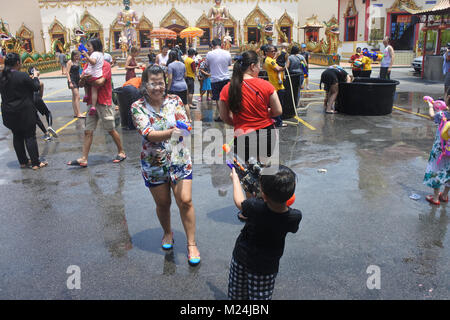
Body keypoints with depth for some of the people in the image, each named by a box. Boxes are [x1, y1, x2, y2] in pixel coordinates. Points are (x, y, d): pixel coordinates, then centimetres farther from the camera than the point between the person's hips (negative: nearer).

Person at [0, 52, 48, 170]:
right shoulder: (22, 76, -18)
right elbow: (36, 87, -8)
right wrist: (35, 77, 10)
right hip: (25, 112, -6)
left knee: (17, 137, 15)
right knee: (30, 136, 0)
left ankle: (23, 161, 24)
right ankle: (35, 163, 4)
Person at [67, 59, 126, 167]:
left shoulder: (105, 64, -7)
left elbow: (100, 82, -20)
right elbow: (80, 83, 9)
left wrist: (88, 79, -5)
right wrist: (83, 79, -14)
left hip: (104, 103, -6)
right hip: (91, 102, 6)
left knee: (111, 130, 4)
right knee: (88, 131, 2)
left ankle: (121, 152, 22)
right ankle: (84, 159, 3)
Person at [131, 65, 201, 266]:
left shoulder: (174, 101, -1)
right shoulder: (138, 107, -7)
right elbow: (149, 134, -20)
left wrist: (181, 130, -34)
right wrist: (171, 132, -37)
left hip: (179, 160, 1)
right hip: (154, 164, 0)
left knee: (185, 201, -5)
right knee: (163, 204, 13)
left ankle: (191, 244, 10)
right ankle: (167, 233, 42)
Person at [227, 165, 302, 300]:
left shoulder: (255, 207, -30)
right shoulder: (295, 217, -26)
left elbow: (239, 202, -6)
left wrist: (235, 178, 10)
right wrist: (284, 199, 0)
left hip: (241, 259, 0)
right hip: (266, 267, 0)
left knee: (237, 295, 23)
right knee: (260, 296, 16)